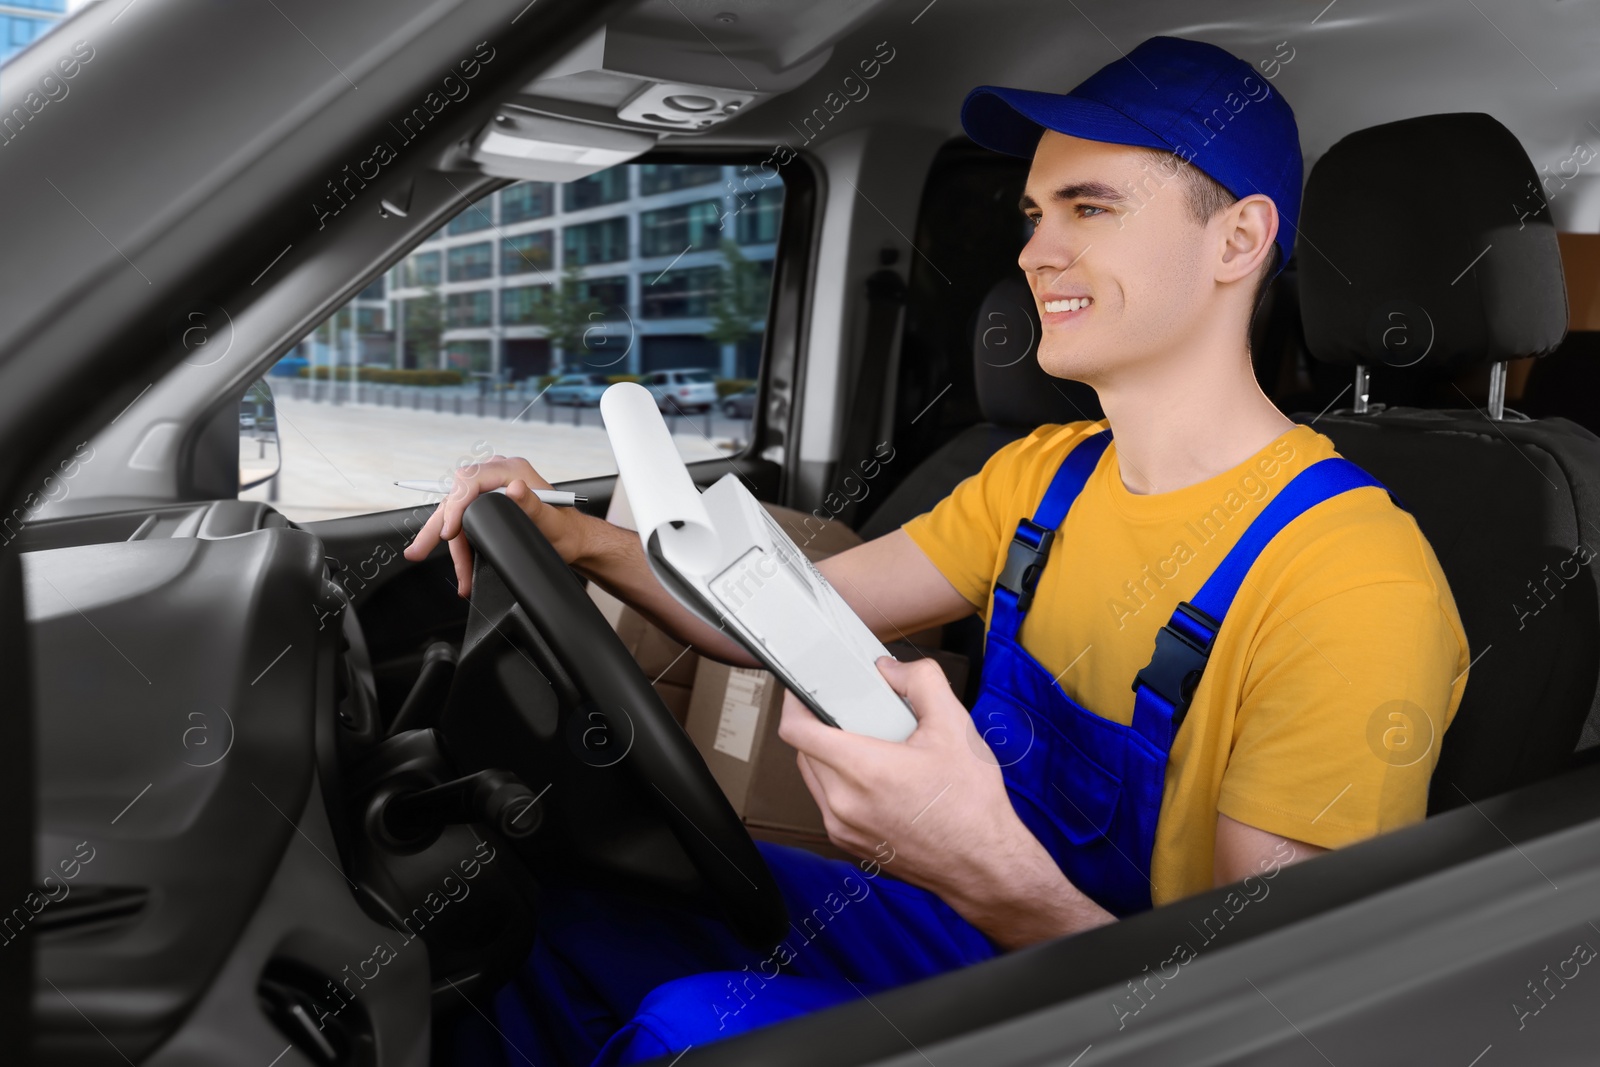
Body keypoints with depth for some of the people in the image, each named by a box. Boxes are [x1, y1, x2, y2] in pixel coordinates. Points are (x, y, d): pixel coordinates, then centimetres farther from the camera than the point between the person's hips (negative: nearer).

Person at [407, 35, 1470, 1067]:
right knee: (597, 905, 2)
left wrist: (993, 872, -42)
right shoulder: (1045, 474, 2)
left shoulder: (1355, 586, -24)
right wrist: (584, 541, -13)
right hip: (979, 918, 7)